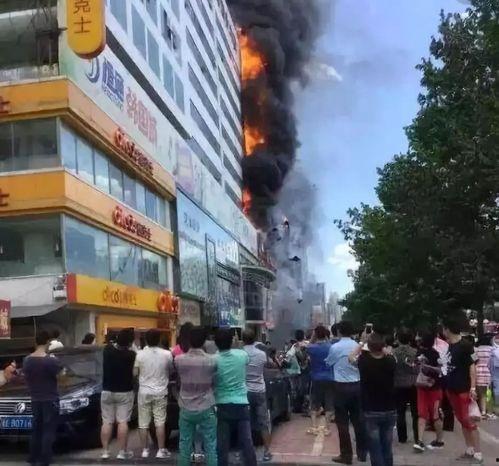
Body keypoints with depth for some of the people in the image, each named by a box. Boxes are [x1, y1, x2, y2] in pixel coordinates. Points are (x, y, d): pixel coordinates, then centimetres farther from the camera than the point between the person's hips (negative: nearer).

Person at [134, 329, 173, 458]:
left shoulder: (140, 354, -8)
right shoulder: (167, 354, -9)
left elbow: (136, 372, 4)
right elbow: (171, 370, 6)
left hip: (144, 392, 0)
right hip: (160, 392, 0)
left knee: (143, 423, 9)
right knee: (160, 422, 6)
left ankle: (145, 450, 15)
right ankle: (161, 450, 8)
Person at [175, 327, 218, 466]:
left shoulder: (178, 359, -7)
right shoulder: (212, 361, -11)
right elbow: (214, 382, 4)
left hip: (186, 409, 2)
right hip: (206, 409, -2)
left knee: (185, 445, 10)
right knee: (210, 445, 6)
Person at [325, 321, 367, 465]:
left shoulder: (335, 347, -10)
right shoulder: (357, 346, 0)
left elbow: (329, 363, 7)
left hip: (342, 386, -4)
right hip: (357, 385, 4)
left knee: (342, 421, 4)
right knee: (358, 419, 13)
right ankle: (362, 452, 22)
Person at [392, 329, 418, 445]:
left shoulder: (393, 352, -7)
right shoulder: (415, 352, -7)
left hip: (399, 386, 0)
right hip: (413, 386, 1)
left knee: (400, 413, 9)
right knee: (416, 413, 11)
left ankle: (402, 438, 12)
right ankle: (417, 438, 13)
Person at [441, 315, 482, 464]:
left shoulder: (465, 345, -14)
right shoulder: (450, 346, 10)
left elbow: (472, 366, -15)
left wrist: (473, 387, -20)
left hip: (463, 390, -8)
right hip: (451, 389, 8)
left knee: (468, 421, -6)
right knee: (462, 421, 14)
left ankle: (478, 454, 1)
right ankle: (469, 451, 23)